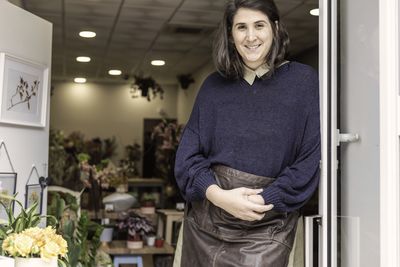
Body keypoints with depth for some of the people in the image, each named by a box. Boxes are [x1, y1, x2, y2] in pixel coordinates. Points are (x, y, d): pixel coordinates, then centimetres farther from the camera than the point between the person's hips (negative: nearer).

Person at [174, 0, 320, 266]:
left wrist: (264, 200, -16)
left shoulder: (304, 81, -2)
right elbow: (188, 153, 3)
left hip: (265, 227, -3)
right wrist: (218, 195, -14)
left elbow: (312, 158, -6)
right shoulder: (214, 85, 7)